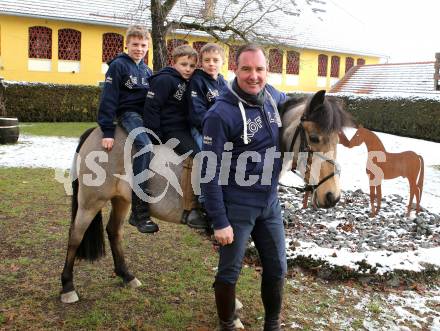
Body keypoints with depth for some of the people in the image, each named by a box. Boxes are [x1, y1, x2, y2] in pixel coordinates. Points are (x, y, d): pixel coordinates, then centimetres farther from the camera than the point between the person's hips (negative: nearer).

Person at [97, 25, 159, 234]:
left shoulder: (147, 71, 18)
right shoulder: (118, 65, -3)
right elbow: (109, 99, -9)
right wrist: (107, 131, -15)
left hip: (146, 115, 8)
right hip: (128, 113, -8)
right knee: (145, 145, -32)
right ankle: (139, 212, -34)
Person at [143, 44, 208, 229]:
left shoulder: (188, 83, 18)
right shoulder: (164, 80, -8)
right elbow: (151, 107, -14)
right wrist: (155, 136, -17)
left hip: (184, 129, 9)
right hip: (169, 130, -9)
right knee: (194, 155, -28)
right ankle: (189, 211, -25)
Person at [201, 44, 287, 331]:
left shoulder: (273, 96, -1)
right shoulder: (221, 114, -20)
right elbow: (211, 172, -18)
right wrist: (219, 222, -18)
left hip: (270, 202, 6)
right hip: (237, 207, -6)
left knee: (277, 269, 16)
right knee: (230, 272, 11)